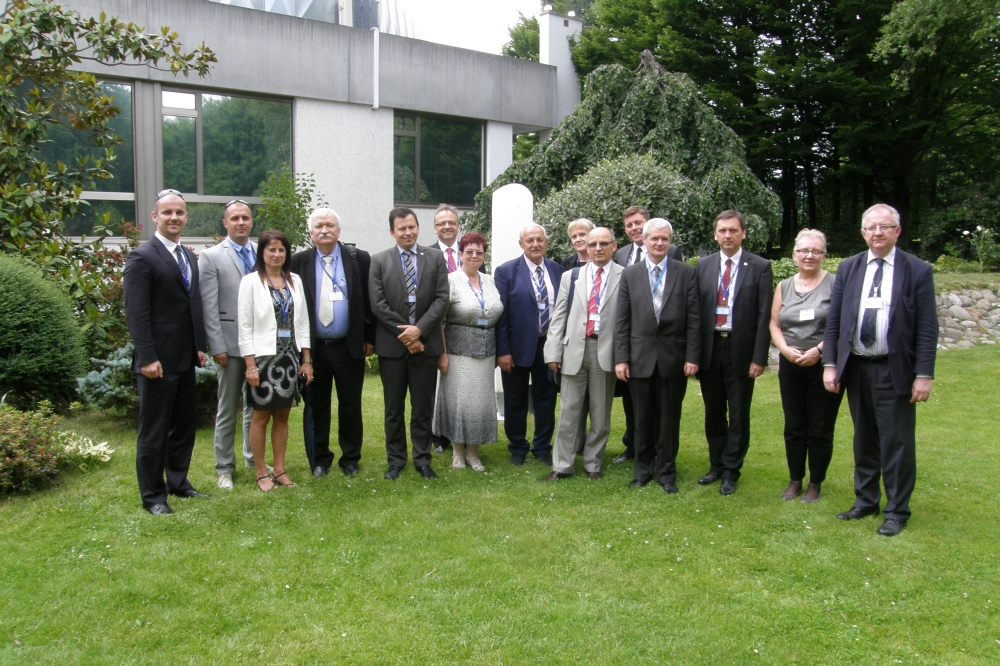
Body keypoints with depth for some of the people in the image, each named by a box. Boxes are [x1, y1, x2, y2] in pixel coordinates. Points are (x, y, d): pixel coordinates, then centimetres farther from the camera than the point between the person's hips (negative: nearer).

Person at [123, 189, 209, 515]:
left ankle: (178, 482, 29)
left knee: (184, 424, 15)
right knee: (154, 429, 3)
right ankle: (152, 495, 14)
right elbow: (136, 313, -15)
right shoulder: (142, 257, -10)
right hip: (158, 361, -7)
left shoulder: (189, 256, 13)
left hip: (185, 358, 8)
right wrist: (147, 357, -20)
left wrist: (200, 346, 10)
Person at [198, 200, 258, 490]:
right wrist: (218, 347, -11)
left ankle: (254, 458, 28)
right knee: (228, 409, 7)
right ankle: (225, 468, 18)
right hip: (231, 343, -3)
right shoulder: (211, 257, -3)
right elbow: (208, 306, -7)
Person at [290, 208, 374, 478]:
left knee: (351, 405, 8)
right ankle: (319, 459, 24)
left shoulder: (359, 259, 0)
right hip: (312, 348, 1)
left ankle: (351, 458, 22)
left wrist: (370, 338, -1)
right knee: (315, 406, 10)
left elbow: (369, 301, 1)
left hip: (349, 347, -1)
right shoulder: (298, 262, 1)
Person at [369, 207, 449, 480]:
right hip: (392, 345, 0)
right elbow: (378, 304, -5)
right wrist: (404, 334, -11)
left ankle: (422, 459, 20)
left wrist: (419, 329, -14)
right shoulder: (379, 261, 1)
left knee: (423, 407, 8)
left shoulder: (435, 257, 4)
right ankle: (395, 460, 21)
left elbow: (442, 298, -3)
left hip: (425, 343, 1)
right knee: (393, 409, 9)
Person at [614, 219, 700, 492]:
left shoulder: (687, 273, 1)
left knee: (669, 419, 8)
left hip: (674, 359, -1)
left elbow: (693, 319, -1)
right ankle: (643, 469, 25)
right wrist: (621, 358, -4)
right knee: (643, 419, 11)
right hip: (640, 358, 1)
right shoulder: (629, 274, 4)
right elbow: (622, 321, 2)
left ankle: (666, 472, 22)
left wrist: (692, 357, -7)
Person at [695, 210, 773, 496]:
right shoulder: (703, 265, 6)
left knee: (738, 416, 6)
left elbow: (764, 316, -5)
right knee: (713, 413, 13)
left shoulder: (760, 267, -3)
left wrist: (759, 358, -10)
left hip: (741, 350, -3)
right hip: (709, 348, 3)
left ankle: (731, 472, 19)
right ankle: (716, 465, 28)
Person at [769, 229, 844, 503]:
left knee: (820, 430, 4)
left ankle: (815, 483, 18)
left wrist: (819, 350, -18)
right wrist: (786, 349, -8)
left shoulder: (836, 284, -5)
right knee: (793, 428, 10)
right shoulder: (784, 286, 9)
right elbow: (774, 324, 9)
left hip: (825, 367, -4)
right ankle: (795, 480, 23)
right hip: (790, 367, 4)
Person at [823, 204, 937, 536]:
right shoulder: (848, 268, 6)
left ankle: (896, 511, 17)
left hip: (894, 371, -3)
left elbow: (927, 328, -6)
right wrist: (830, 364, 0)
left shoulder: (918, 271, -3)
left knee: (897, 443, 3)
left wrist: (924, 375, -11)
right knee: (864, 439, 15)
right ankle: (866, 500, 29)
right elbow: (834, 321, 7)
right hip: (856, 368, 4)